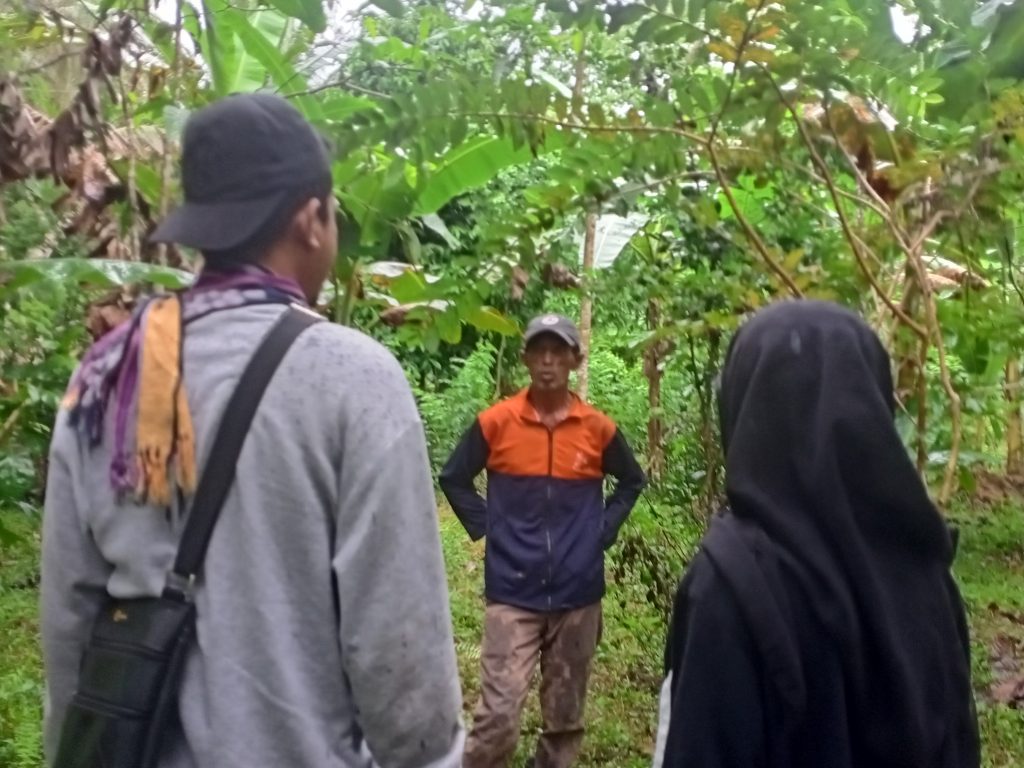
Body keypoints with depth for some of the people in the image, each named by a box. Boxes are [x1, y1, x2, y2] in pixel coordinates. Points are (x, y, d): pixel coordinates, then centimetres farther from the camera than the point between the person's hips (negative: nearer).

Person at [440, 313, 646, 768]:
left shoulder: (598, 428, 0)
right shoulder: (495, 422, -4)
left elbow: (632, 481, 17)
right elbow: (453, 478, 9)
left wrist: (604, 531, 5)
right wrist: (484, 526, -1)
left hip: (578, 595, 2)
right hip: (513, 594, -2)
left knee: (565, 717, 12)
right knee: (498, 717, -9)